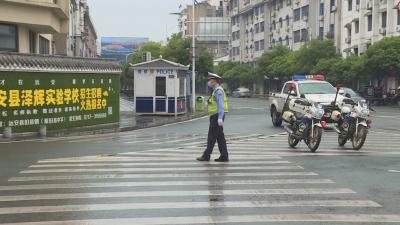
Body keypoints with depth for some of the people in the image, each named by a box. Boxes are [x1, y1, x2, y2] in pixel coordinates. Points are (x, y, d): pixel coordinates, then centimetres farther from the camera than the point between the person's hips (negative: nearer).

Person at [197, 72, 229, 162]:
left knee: (212, 137, -5)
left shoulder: (218, 91, -14)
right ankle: (224, 156, 6)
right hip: (216, 117, 10)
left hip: (216, 117, -10)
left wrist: (220, 118, -26)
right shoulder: (216, 90, 19)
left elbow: (221, 105, -21)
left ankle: (206, 156, -1)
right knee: (220, 137, 7)